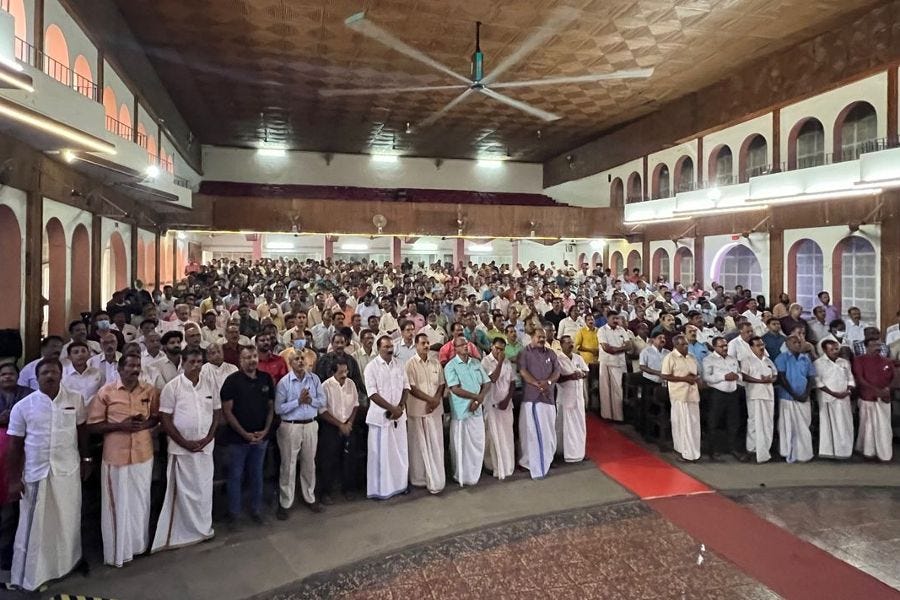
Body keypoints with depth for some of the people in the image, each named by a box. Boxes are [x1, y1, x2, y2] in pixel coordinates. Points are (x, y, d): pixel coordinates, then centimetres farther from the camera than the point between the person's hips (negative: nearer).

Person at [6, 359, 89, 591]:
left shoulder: (75, 400, -2)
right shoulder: (22, 406, -6)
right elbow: (15, 445, -1)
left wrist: (86, 459, 9)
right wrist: (14, 479, -3)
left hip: (68, 470, 1)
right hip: (36, 473, -1)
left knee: (68, 521, 13)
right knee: (35, 525, 7)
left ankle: (68, 562, 31)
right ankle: (30, 576, 22)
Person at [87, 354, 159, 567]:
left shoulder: (150, 391, 0)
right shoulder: (106, 392, -7)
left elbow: (157, 417, 11)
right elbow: (93, 425, -5)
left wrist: (146, 424, -10)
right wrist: (120, 425, -18)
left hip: (143, 454, 3)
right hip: (116, 455, -2)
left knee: (140, 502, 14)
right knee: (117, 504, 7)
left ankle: (139, 544, 31)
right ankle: (117, 551, 21)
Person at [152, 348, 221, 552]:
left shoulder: (211, 384, 2)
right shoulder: (172, 387, -7)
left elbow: (217, 412, 6)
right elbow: (165, 419, -7)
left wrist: (208, 438, -5)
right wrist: (185, 442, -11)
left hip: (206, 446, 3)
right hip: (181, 448, -3)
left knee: (204, 489, 11)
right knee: (182, 491, 5)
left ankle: (203, 528, 26)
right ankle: (178, 533, 18)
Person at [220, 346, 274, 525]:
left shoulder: (266, 379, 1)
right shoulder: (232, 380, -10)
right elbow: (227, 411, -11)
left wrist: (266, 430, -5)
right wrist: (245, 434, -14)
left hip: (261, 437, 3)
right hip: (238, 438, -3)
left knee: (256, 475, 14)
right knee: (236, 475, 8)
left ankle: (256, 510, 27)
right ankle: (233, 512, 24)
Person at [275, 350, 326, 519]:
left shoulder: (314, 379, 2)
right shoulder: (284, 382, -8)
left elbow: (322, 401, 3)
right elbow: (278, 408, -12)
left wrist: (310, 400, -15)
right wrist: (298, 401, -17)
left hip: (311, 425, 3)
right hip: (290, 427, -3)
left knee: (309, 464, 15)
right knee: (288, 466, 4)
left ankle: (310, 498, 30)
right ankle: (285, 504, 17)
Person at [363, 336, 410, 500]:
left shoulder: (398, 365, 7)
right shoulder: (371, 367, -8)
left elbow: (406, 387, 8)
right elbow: (372, 393, -14)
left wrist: (401, 406, -8)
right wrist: (391, 408, -16)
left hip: (399, 415, 5)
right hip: (380, 415, -4)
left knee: (401, 451, 11)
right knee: (380, 453, 3)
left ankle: (400, 484, 26)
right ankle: (380, 489, 15)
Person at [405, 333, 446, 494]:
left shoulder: (435, 363, 8)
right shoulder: (411, 364, -5)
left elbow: (441, 384, 9)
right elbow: (411, 388, -11)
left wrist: (436, 399, -9)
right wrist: (430, 399, -15)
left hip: (435, 409, 3)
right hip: (417, 410, -3)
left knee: (436, 444, 3)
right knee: (419, 445, 6)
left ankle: (435, 481, 9)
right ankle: (419, 479, 18)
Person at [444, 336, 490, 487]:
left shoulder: (476, 363, 9)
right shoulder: (450, 366, -8)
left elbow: (486, 383, 7)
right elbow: (455, 389, -16)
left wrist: (479, 400, -9)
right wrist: (476, 396, -14)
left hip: (477, 410, 5)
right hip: (460, 411, -5)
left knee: (478, 444, 11)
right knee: (461, 446, 4)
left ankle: (475, 474, 28)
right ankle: (462, 476, 19)